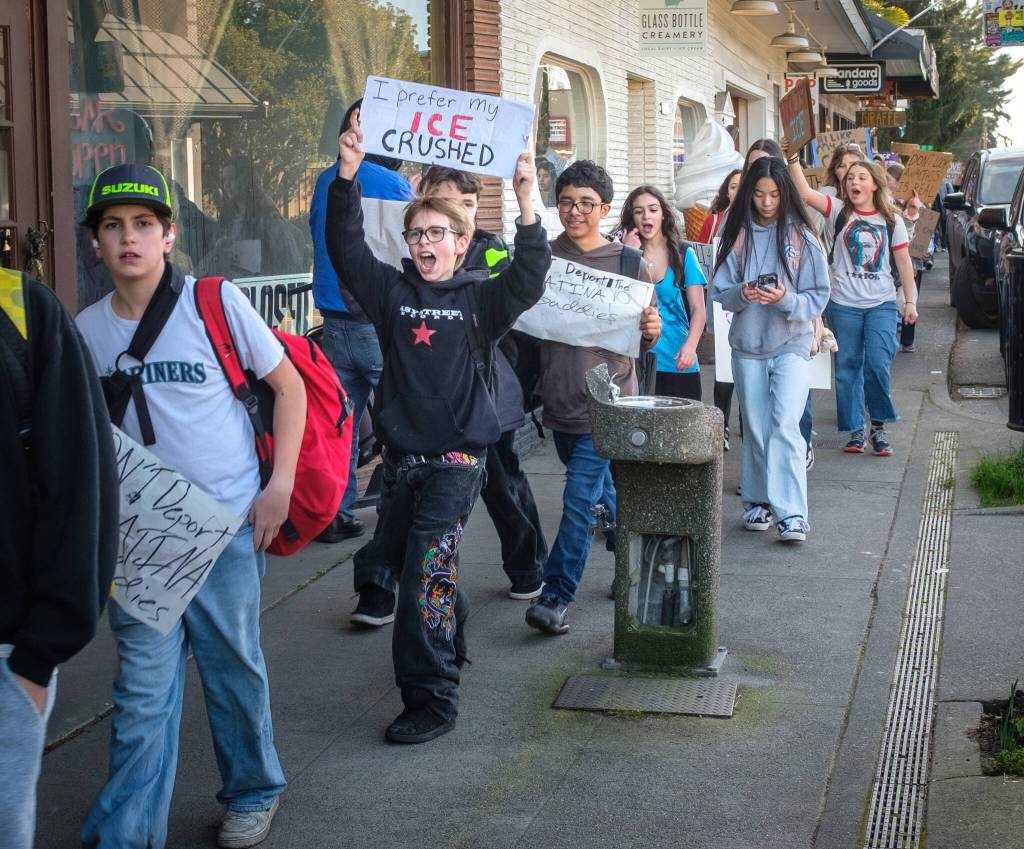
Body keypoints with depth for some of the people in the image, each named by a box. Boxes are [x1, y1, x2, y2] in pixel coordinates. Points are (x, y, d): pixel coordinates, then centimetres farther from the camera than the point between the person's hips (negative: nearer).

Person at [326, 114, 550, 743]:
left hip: (458, 459, -5)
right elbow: (346, 248, -6)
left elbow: (529, 279, -19)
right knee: (402, 560, 17)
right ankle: (450, 646, 43)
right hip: (401, 456, 5)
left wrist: (527, 206, -30)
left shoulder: (481, 298, -1)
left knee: (426, 575, -13)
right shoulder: (392, 291, 6)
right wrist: (348, 175, -19)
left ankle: (432, 701, -6)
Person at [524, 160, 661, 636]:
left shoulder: (628, 263, -4)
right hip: (559, 399, 4)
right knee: (606, 492, 20)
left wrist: (652, 330, -19)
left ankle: (557, 597, -2)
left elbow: (643, 343, 4)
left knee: (580, 499, -8)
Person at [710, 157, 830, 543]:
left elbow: (818, 297, -2)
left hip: (791, 343, -3)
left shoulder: (802, 237, -2)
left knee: (785, 425, -14)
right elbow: (719, 291, 5)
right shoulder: (738, 235, 5)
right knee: (755, 428, 10)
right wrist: (742, 294, -17)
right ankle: (757, 502, 23)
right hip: (747, 344, 3)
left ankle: (792, 514, -16)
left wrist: (786, 299, -21)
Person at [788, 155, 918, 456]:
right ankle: (855, 429, 15)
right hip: (844, 305, 0)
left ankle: (878, 426, 5)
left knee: (879, 364, -10)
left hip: (882, 304, 0)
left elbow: (904, 263, 9)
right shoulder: (839, 212, 2)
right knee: (848, 367, 5)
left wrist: (910, 301, 7)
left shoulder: (891, 220, 6)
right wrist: (792, 158, -25)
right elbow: (805, 192, -14)